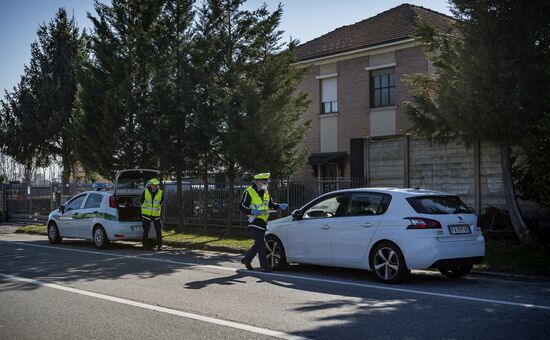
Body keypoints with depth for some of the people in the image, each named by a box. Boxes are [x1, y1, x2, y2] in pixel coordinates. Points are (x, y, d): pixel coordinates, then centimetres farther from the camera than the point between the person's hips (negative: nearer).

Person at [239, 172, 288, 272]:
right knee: (261, 244, -10)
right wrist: (252, 212, -27)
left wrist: (279, 206, 3)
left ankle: (246, 259, 29)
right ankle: (264, 266, -5)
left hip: (263, 222, 8)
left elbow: (270, 204, 22)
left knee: (258, 244, 13)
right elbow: (242, 207, -12)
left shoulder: (265, 192, 13)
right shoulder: (249, 192, -11)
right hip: (255, 222, -8)